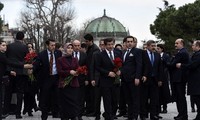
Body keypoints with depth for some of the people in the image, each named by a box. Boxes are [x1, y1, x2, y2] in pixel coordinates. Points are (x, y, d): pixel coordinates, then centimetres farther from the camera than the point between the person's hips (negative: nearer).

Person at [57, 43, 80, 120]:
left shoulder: (75, 60, 13)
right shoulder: (60, 60, 4)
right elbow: (59, 71, -5)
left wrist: (76, 73, -14)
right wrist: (69, 72, -16)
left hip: (74, 84, 2)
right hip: (64, 84, -2)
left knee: (74, 102, -4)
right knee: (65, 103, -2)